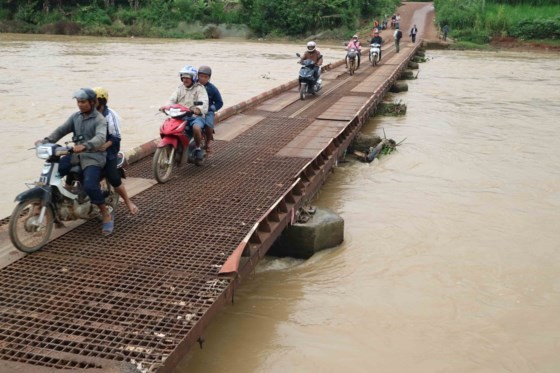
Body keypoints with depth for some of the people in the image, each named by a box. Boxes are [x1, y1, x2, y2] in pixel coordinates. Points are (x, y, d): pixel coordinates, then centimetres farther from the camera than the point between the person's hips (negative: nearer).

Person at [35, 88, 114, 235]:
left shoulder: (99, 119, -10)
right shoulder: (75, 117, 12)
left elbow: (100, 138, -27)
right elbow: (61, 130, 8)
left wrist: (85, 146, -45)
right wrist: (46, 141, -9)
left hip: (93, 157, -7)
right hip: (76, 155, 7)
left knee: (90, 186, -27)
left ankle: (106, 214, -11)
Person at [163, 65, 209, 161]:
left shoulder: (199, 88, 1)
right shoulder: (180, 89, 16)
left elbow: (204, 102, -16)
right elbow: (172, 100, 3)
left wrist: (198, 109, -39)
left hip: (196, 116, -5)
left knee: (196, 128, -36)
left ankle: (198, 148, -12)